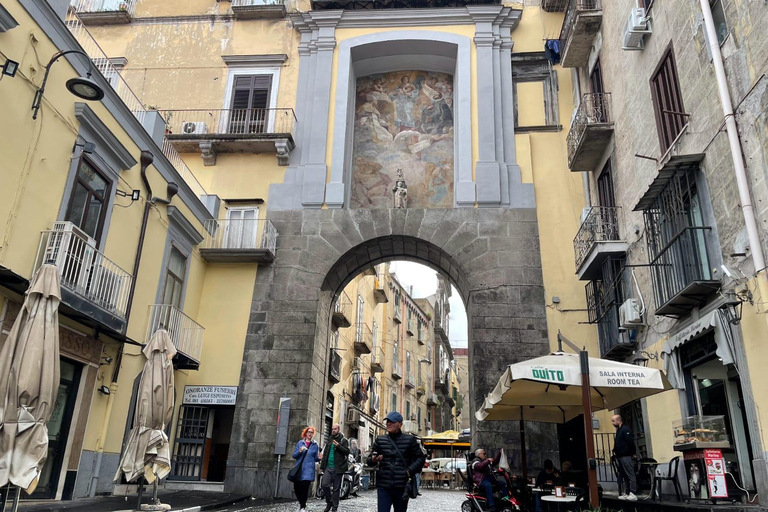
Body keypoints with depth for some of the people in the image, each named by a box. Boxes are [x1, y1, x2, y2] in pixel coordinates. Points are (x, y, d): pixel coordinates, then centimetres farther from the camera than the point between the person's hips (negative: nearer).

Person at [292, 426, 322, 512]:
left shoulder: (315, 445, 7)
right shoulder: (300, 443, 8)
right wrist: (300, 451, -14)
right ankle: (301, 503, 27)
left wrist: (319, 458, -11)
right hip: (299, 469, 1)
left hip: (308, 470, -1)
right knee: (296, 487, 1)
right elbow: (294, 455, 5)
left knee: (305, 488, -10)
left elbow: (315, 458, 11)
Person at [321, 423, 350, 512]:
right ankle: (329, 502, 12)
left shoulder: (343, 440, 0)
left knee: (336, 488, 1)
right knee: (324, 484, -9)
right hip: (328, 467, 4)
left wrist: (338, 446, -24)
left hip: (338, 468, -4)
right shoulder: (329, 439, 16)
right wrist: (323, 465, 18)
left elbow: (347, 452, -11)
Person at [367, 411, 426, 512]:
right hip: (383, 486, 1)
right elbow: (369, 460, 11)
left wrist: (410, 471, -6)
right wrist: (373, 460, -13)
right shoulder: (380, 440, 8)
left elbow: (420, 458, 8)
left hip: (402, 487, 0)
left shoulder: (409, 440, 3)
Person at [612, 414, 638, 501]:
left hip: (626, 457, -10)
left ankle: (633, 494, -8)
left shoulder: (625, 429, -12)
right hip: (620, 457, 10)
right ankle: (627, 493, 15)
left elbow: (631, 442, -19)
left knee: (630, 475, -8)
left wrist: (632, 453, -14)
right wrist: (615, 451, 12)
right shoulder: (619, 430, 18)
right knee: (624, 476, 11)